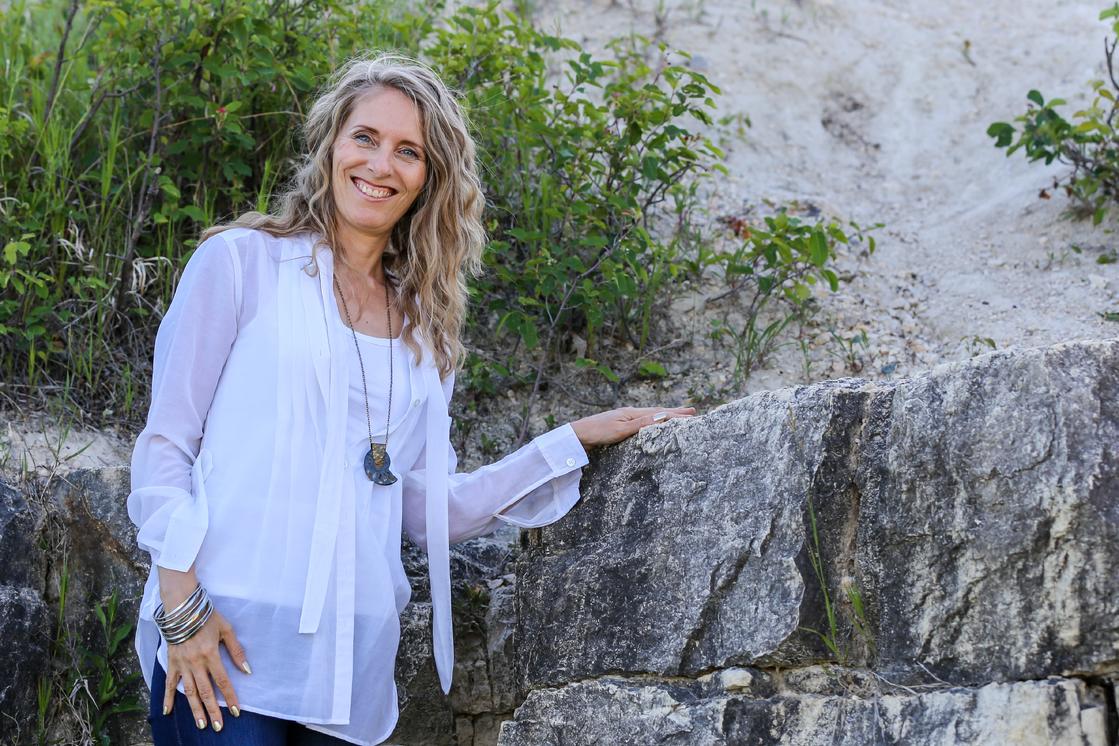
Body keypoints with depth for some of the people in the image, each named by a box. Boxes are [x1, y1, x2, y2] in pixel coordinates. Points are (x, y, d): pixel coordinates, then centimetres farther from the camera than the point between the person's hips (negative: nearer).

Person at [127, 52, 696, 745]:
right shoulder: (243, 261, 2)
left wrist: (576, 440, 12)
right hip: (224, 644, -4)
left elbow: (427, 506, 12)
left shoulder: (426, 323, 14)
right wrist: (181, 603, -11)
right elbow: (165, 442, 0)